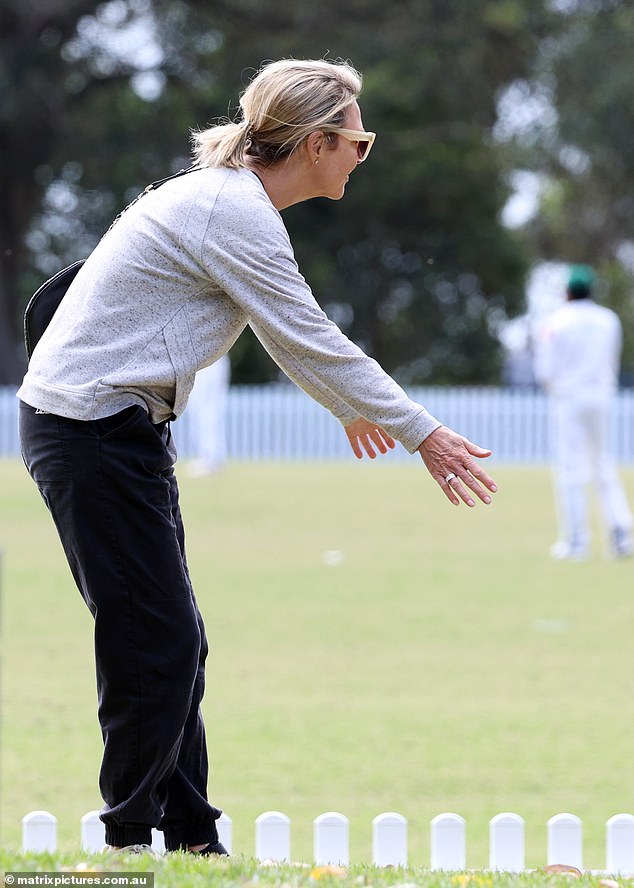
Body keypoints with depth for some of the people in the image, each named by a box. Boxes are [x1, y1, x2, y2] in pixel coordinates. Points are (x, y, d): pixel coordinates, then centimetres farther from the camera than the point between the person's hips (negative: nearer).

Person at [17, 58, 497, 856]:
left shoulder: (228, 200, 13)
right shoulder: (236, 214, -18)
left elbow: (286, 335, 29)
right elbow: (312, 342, -15)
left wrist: (348, 405, 41)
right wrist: (422, 435, -8)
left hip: (110, 425, 10)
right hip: (94, 427, -10)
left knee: (174, 642, 11)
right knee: (156, 644, -7)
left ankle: (190, 837, 16)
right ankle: (131, 844, 0)